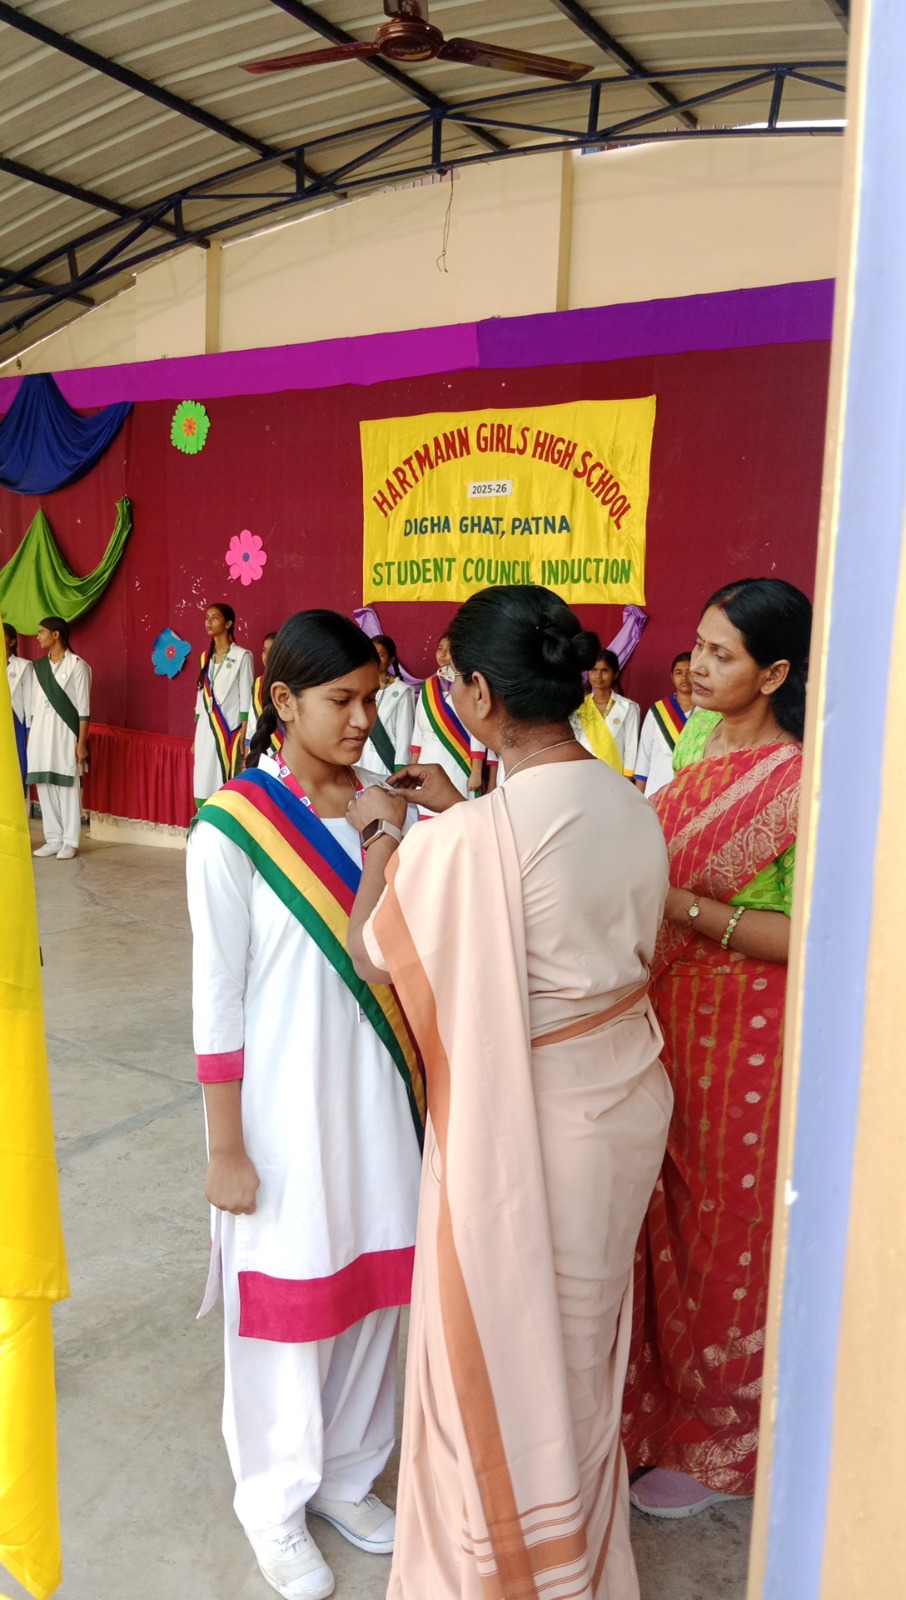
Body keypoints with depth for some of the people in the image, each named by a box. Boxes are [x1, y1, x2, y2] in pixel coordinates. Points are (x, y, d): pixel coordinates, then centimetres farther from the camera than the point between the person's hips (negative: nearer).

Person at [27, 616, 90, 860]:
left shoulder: (77, 665, -5)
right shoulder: (38, 666, 12)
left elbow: (83, 708, -7)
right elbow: (34, 704, 14)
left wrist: (82, 742, -11)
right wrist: (30, 737, 9)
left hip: (65, 731, -6)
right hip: (40, 732, 6)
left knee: (68, 787, -2)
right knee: (44, 786, 5)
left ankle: (69, 842, 5)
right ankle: (54, 839, 14)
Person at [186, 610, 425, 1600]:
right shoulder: (232, 828, -15)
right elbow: (218, 1001, -12)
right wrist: (227, 1149, -10)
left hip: (377, 1094, 5)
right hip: (285, 1107, -5)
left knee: (373, 1286, 17)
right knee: (287, 1296, 12)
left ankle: (344, 1475, 42)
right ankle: (273, 1501, 39)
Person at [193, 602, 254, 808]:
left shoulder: (242, 656, -5)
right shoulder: (206, 657, 14)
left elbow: (246, 698, -7)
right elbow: (202, 696, 16)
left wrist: (244, 733, -13)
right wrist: (196, 735, 14)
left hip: (229, 730, -6)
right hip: (206, 730, 6)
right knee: (204, 788, 3)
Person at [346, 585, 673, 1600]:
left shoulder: (472, 838, -29)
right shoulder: (631, 805, -6)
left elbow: (371, 954, -13)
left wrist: (381, 838, 2)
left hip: (520, 1126, -7)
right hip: (625, 1104, 8)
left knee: (501, 1348, 17)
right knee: (583, 1337, 28)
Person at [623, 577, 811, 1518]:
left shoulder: (803, 783, -18)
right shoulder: (697, 737, 3)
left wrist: (689, 908, -24)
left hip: (741, 1035, -6)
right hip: (663, 1016, 6)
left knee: (723, 1231, 11)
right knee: (658, 1216, 18)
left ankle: (716, 1441, 35)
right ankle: (653, 1402, 42)